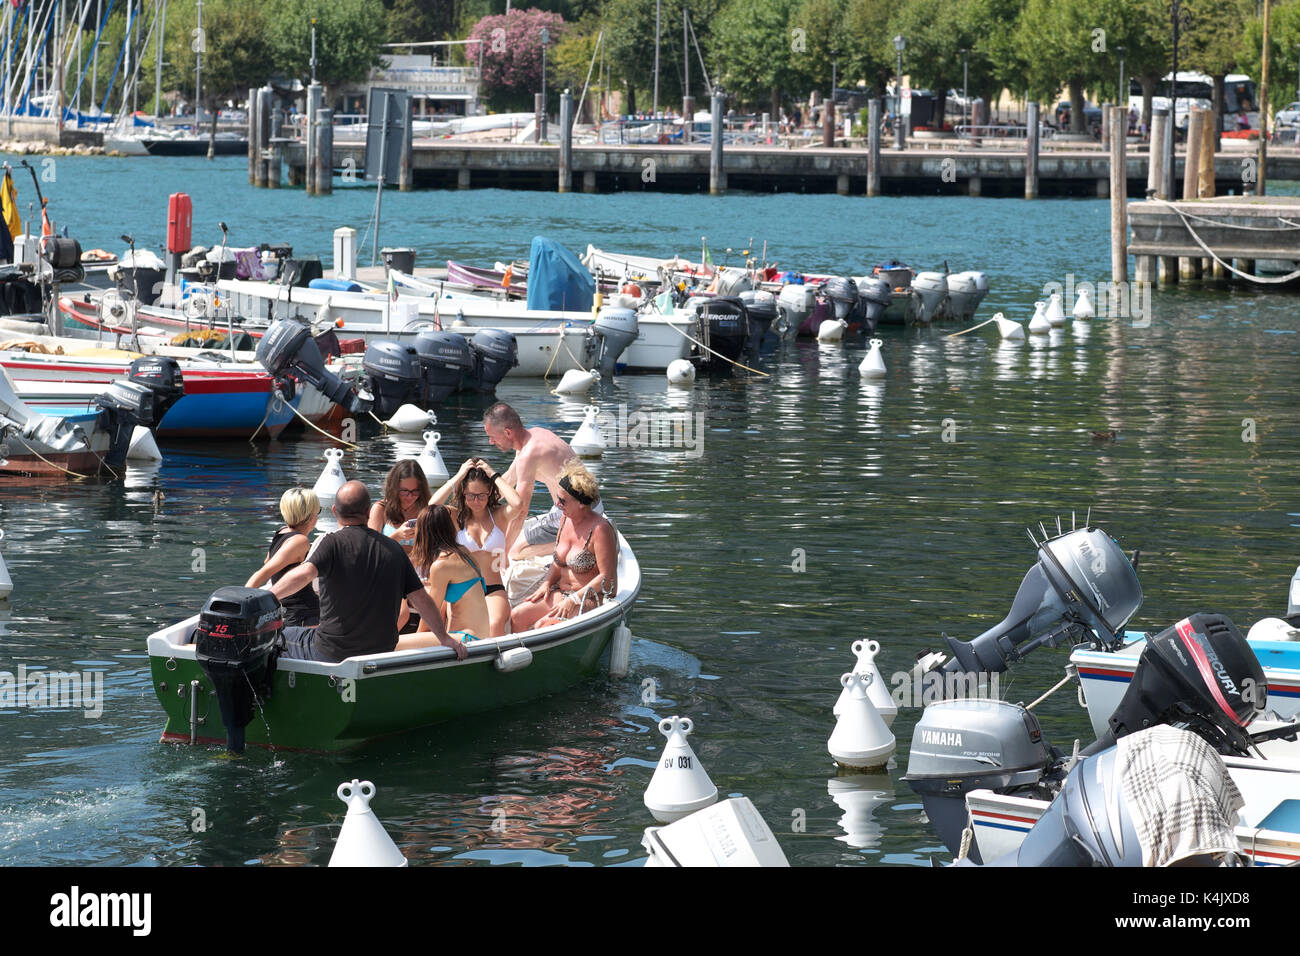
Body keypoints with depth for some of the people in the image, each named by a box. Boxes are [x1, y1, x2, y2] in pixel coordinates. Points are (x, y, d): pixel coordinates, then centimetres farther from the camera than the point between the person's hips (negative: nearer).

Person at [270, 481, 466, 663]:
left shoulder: (333, 542, -12)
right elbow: (421, 599, 4)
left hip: (331, 653, -5)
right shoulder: (393, 548, 2)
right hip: (380, 654, 5)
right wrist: (444, 638, 13)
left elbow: (304, 574, -29)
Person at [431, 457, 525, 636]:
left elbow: (517, 505, -15)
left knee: (495, 625, -31)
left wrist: (494, 475, -4)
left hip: (493, 591, 0)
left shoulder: (499, 516, 8)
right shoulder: (457, 517, 8)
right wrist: (458, 477, -5)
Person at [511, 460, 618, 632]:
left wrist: (575, 599, -21)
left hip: (592, 599, -8)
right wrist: (547, 584, -1)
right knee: (517, 616, -10)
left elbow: (607, 578, -19)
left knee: (542, 625, -28)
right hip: (562, 593, 8)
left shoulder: (599, 529, -17)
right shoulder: (567, 521, 8)